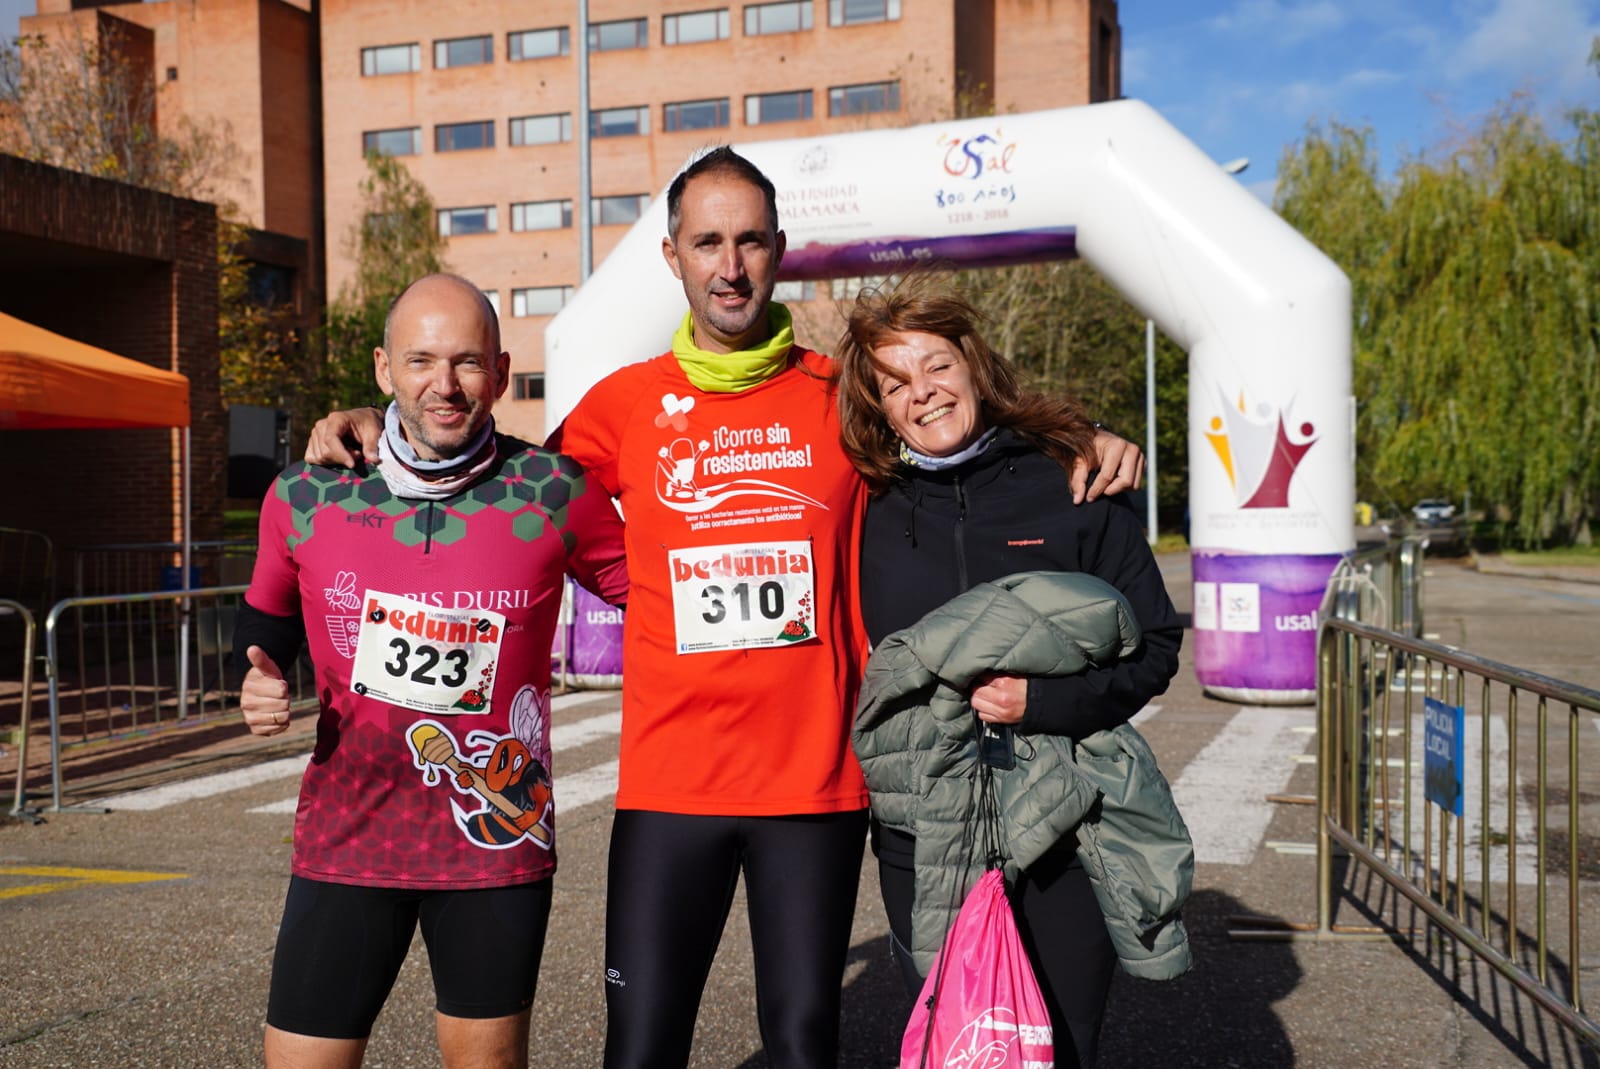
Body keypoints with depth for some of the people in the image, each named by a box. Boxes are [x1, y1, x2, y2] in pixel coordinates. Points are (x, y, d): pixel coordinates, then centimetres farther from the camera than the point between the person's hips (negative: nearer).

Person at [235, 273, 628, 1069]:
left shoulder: (552, 495, -8)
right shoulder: (305, 498, -3)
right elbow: (263, 626, 14)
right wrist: (258, 691, -5)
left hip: (497, 841, -1)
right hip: (346, 835, 1)